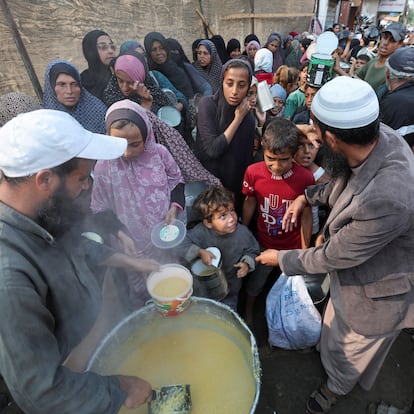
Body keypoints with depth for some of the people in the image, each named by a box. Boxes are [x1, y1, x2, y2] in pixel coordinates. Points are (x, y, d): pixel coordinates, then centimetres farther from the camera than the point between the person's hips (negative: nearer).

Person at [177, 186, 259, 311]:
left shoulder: (243, 232, -24)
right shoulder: (201, 232, -30)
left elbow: (252, 251, -7)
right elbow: (182, 243, -24)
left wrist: (246, 264, -24)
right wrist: (199, 252, -35)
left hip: (231, 287, 1)